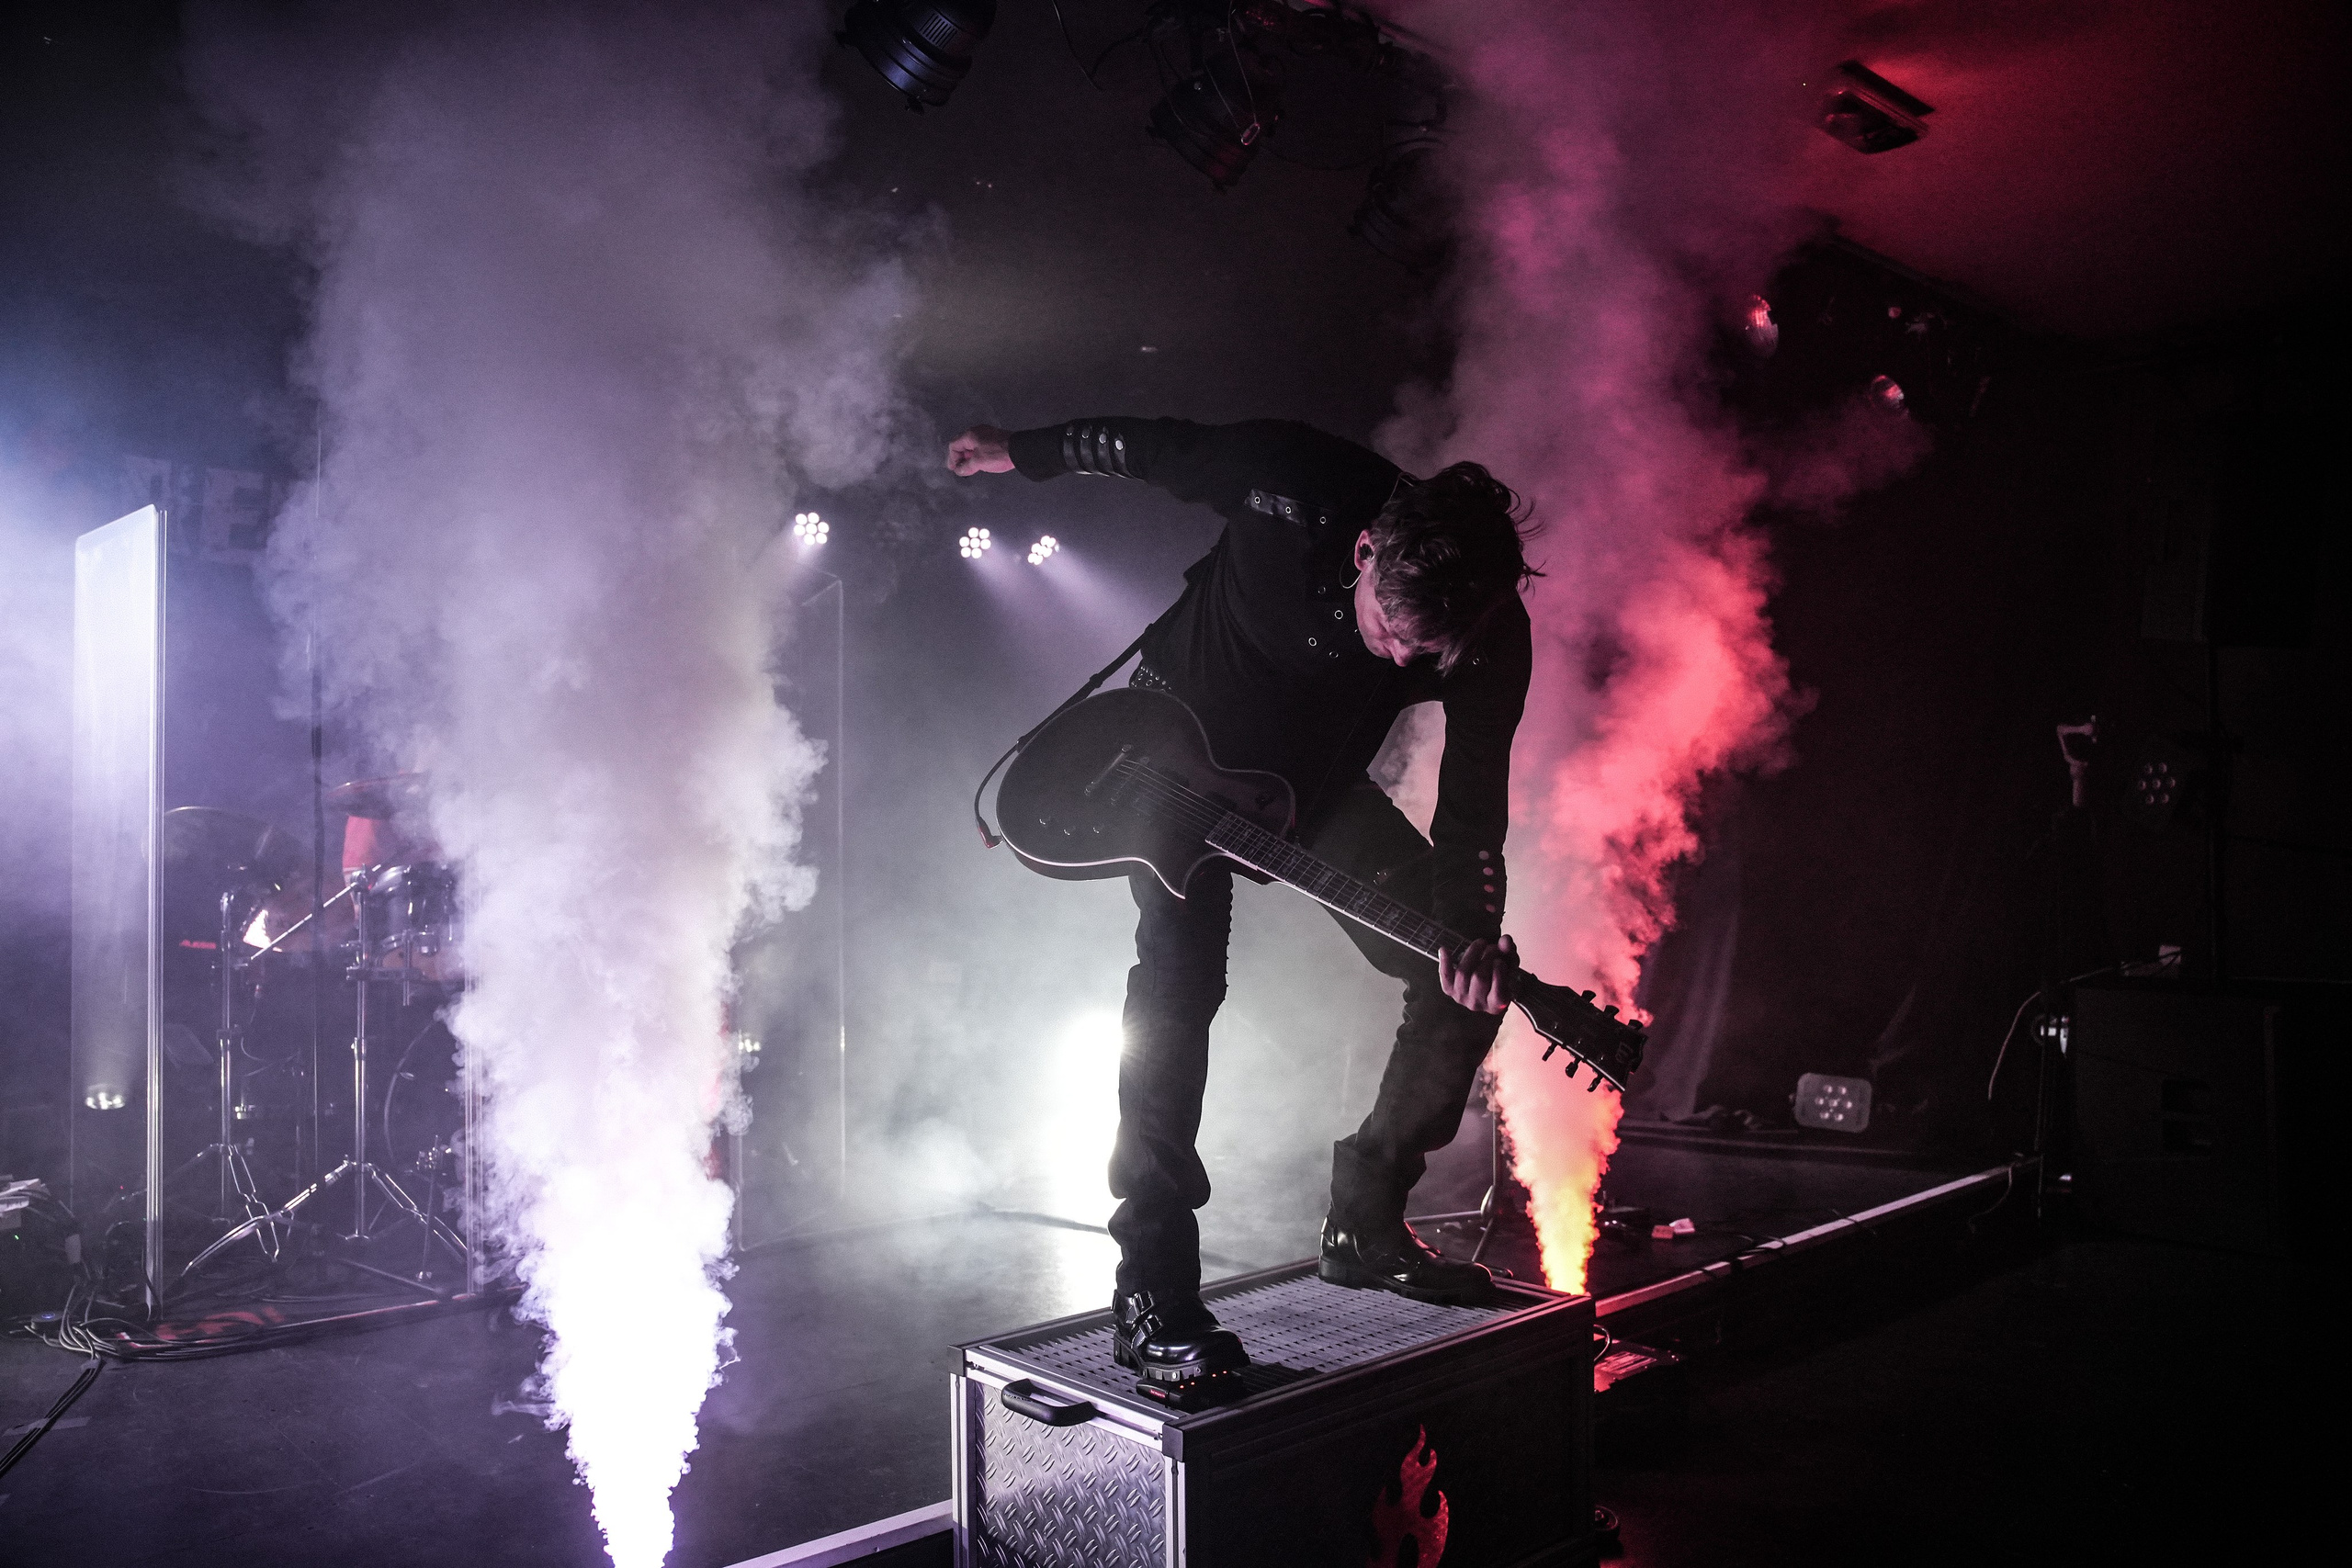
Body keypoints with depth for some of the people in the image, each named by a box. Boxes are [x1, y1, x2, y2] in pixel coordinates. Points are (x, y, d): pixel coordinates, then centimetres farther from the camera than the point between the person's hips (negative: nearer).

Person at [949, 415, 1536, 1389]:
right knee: (1178, 979, -25)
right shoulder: (1291, 487, -32)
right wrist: (1019, 453, 1)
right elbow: (1155, 447, -14)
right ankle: (1152, 1294, -22)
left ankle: (1365, 1224, 12)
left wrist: (1475, 927, -39)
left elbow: (1473, 799, -20)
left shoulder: (1495, 640, -25)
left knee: (1467, 979, -3)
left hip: (1319, 781, 4)